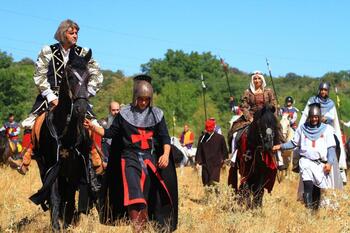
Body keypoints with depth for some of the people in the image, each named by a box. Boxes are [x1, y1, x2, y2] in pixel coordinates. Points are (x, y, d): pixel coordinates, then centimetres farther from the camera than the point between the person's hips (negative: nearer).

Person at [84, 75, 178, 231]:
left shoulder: (157, 114, 5)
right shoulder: (125, 114, 4)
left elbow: (165, 138, 1)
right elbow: (111, 133, 7)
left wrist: (166, 154, -16)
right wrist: (93, 127, -7)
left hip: (150, 159, 2)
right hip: (130, 157, -2)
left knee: (148, 194, 6)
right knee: (133, 192, -20)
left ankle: (144, 225, 16)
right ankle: (137, 227, -24)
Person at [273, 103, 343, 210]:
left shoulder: (326, 129, 3)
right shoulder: (302, 128, 8)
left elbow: (331, 147, 0)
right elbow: (294, 143, 15)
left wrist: (329, 163, -11)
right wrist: (281, 146, 2)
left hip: (320, 163, 1)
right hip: (306, 161, 0)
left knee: (317, 188, 3)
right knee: (308, 186, -19)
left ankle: (315, 210, 16)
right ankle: (308, 209, -23)